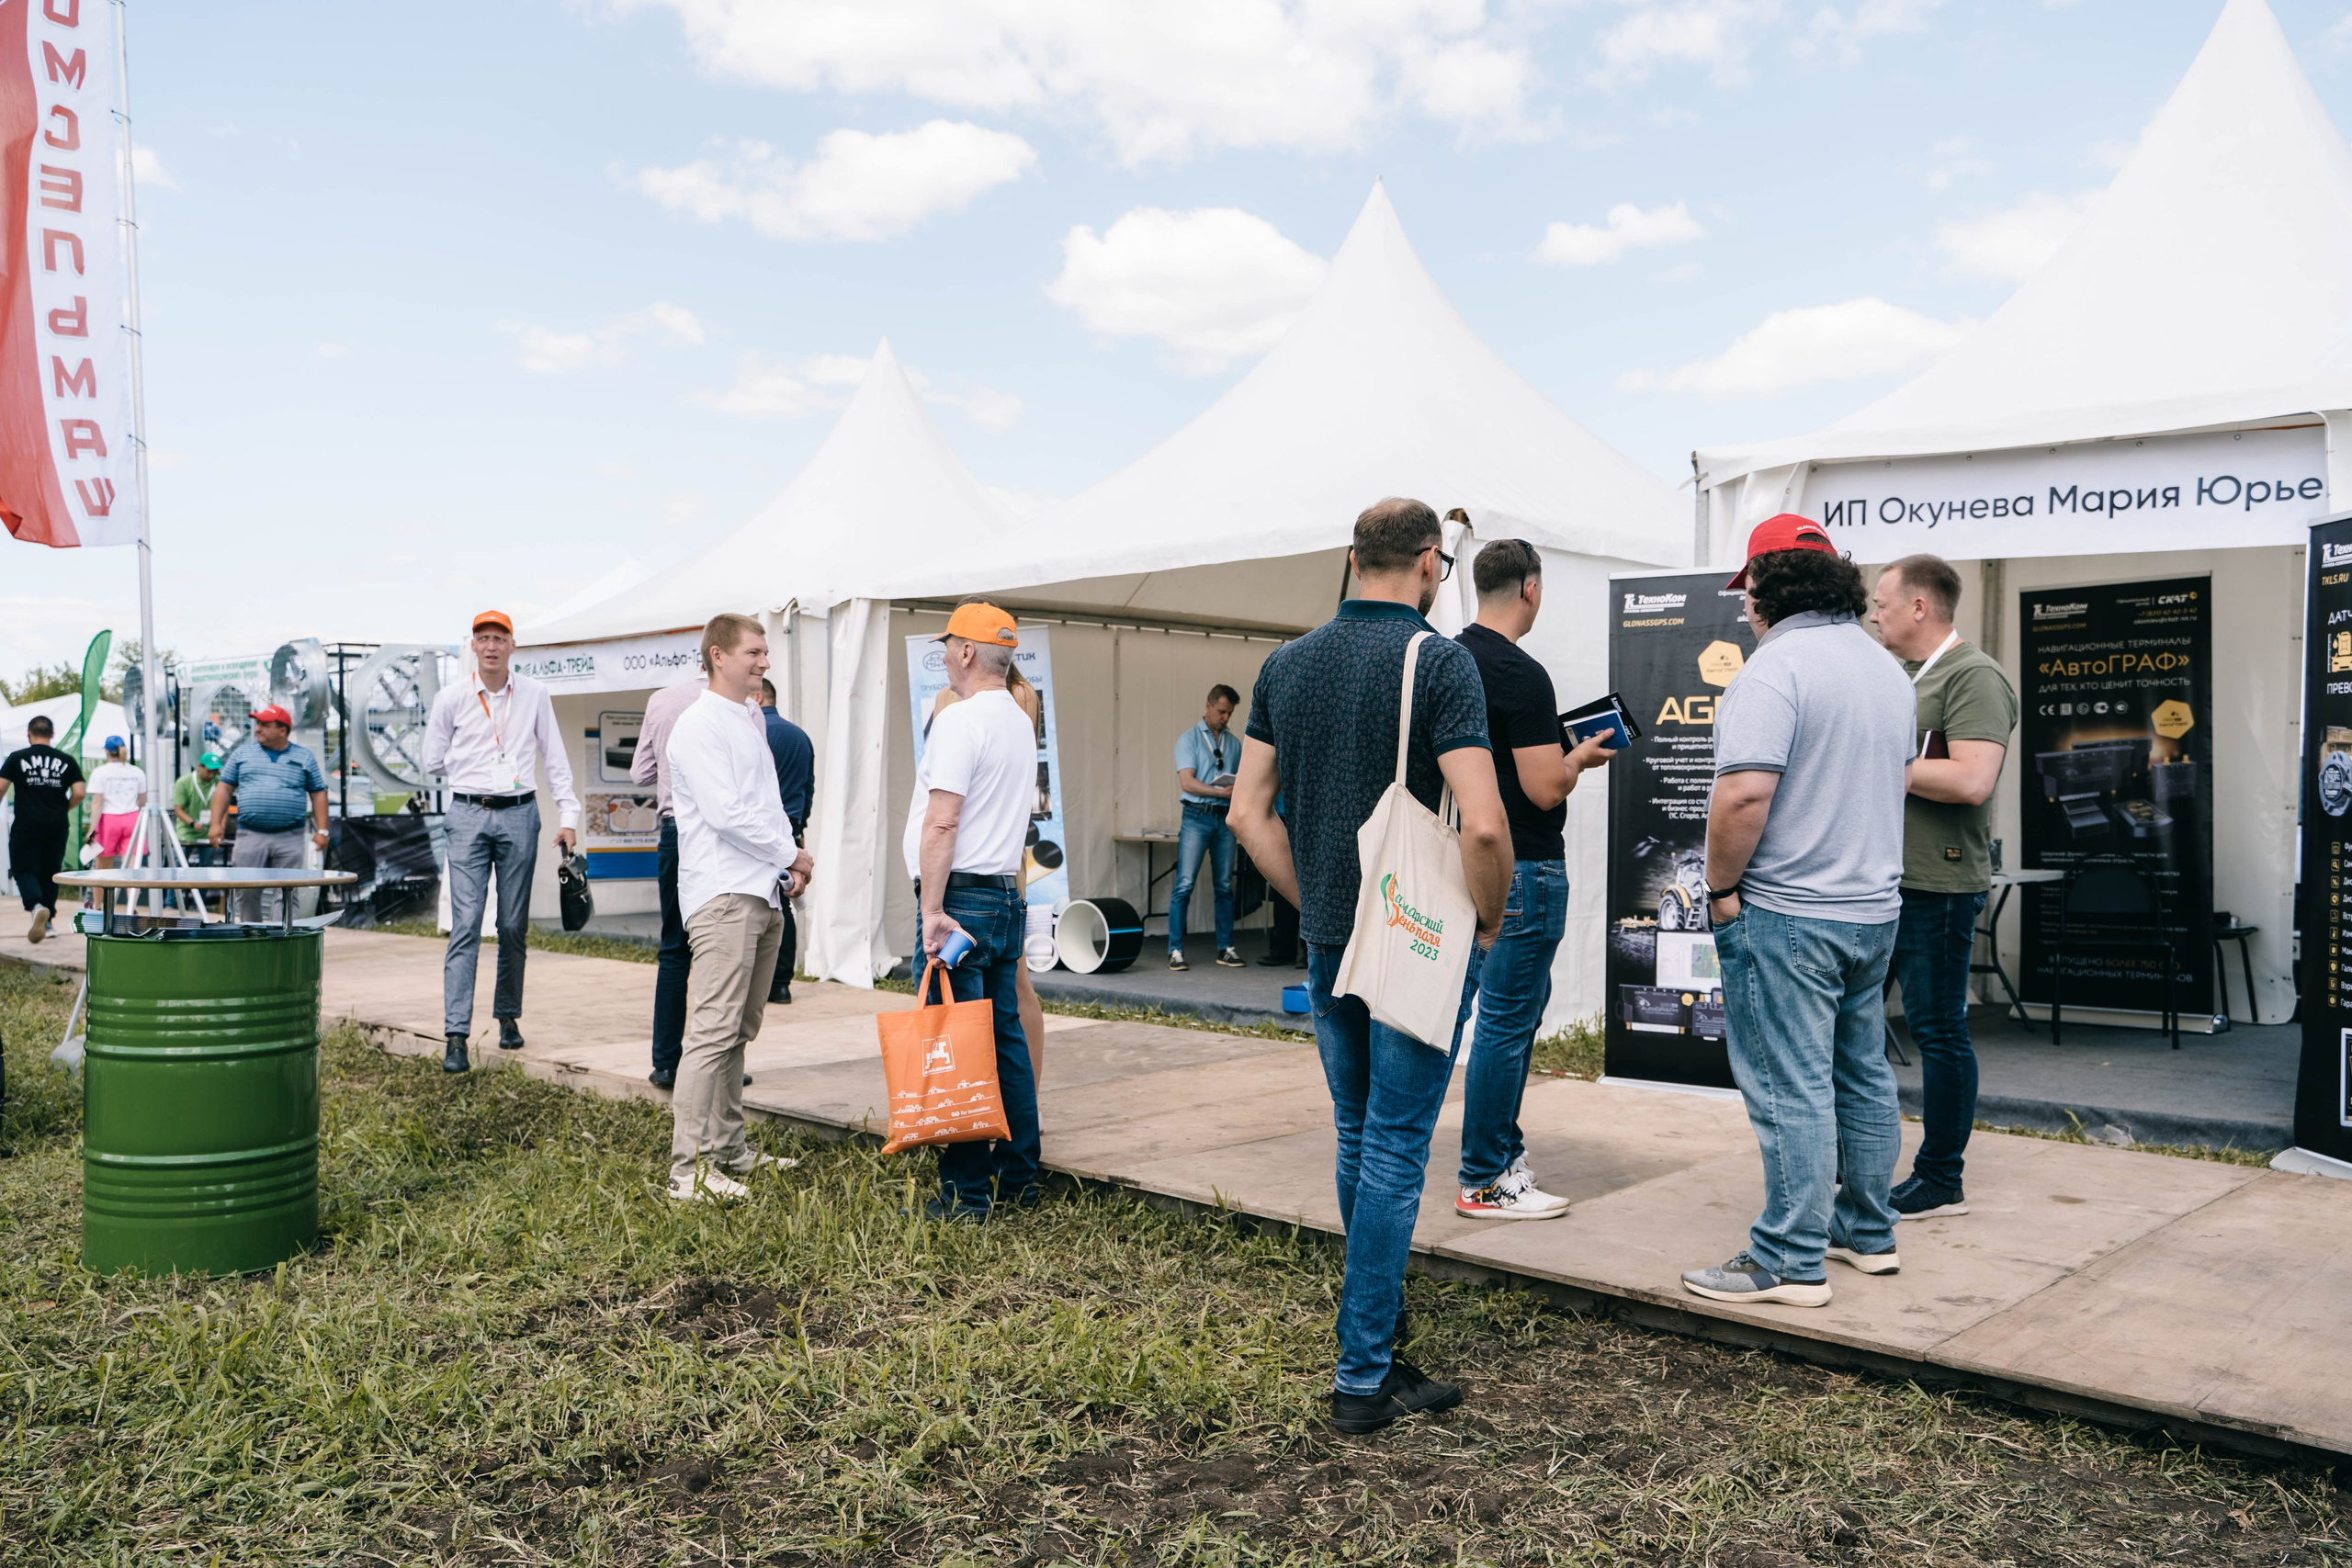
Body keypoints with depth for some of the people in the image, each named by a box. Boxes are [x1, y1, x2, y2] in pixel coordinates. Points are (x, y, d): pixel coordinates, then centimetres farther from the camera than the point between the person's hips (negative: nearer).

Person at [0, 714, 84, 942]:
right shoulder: (67, 761, 4)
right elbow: (79, 793, -2)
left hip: (26, 825, -3)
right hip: (57, 826, 3)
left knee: (24, 869, 0)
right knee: (50, 872, 13)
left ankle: (36, 906, -28)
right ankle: (47, 921, 19)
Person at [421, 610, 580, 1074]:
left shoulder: (533, 695, 6)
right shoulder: (452, 697, 2)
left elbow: (554, 759, 10)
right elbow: (433, 761, 13)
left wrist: (569, 815, 6)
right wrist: (474, 778, 12)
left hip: (519, 814, 1)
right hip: (468, 815, -1)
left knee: (514, 926, 6)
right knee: (466, 924, -9)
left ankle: (508, 1017, 22)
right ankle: (456, 1035, -11)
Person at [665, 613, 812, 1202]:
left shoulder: (749, 725, 21)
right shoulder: (699, 726, -8)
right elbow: (725, 812, -17)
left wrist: (789, 863, 10)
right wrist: (791, 855, -8)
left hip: (763, 895, 9)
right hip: (723, 894, -9)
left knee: (740, 1030, 12)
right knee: (714, 1029, -13)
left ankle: (729, 1147, 20)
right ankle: (688, 1168, -12)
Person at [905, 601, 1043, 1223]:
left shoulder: (960, 720, -13)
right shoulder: (1022, 722, 16)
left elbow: (942, 823, -19)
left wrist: (932, 909, -19)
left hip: (962, 896, -9)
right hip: (1009, 894, 9)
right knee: (1006, 1036, 12)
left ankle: (966, 1192, -1)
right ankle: (1019, 1176, 19)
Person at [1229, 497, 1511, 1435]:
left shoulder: (1286, 664, 6)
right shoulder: (1439, 662, -13)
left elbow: (1248, 812, 7)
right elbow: (1483, 824, -21)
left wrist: (1313, 902, 13)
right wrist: (1487, 921, -6)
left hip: (1328, 941, 6)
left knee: (1358, 1138, 19)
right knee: (1395, 1149, 1)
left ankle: (1377, 1327, 33)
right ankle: (1364, 1376, 7)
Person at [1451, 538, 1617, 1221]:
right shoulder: (1520, 674, -20)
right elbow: (1545, 788, -22)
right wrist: (1581, 757, -3)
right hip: (1523, 866, -10)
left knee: (1525, 999, 21)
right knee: (1506, 1019, -2)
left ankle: (1502, 1144, 29)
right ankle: (1485, 1182, 8)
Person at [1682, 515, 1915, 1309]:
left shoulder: (1776, 665, -17)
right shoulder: (1885, 664, 12)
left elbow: (1744, 794, -26)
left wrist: (1720, 887, -14)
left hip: (1788, 913, -9)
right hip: (1875, 905, 9)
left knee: (1791, 1087, -3)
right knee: (1862, 1073, 17)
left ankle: (1791, 1260, 3)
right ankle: (1867, 1231, 29)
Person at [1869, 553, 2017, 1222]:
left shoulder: (1972, 677, -12)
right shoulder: (1898, 675, 16)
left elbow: (1971, 780, -24)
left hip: (1936, 887, -9)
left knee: (1938, 1029, 1)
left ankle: (1941, 1181, 12)